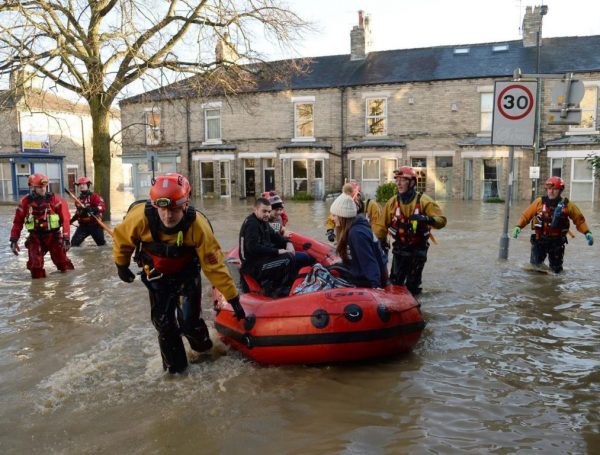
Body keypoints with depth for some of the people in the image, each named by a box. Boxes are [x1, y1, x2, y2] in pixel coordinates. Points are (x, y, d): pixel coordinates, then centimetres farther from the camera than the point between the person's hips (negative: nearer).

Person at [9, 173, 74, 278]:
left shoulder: (54, 199, -8)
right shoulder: (25, 202, -3)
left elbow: (65, 218, -9)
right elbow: (18, 222, 5)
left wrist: (66, 237, -15)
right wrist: (14, 240, 1)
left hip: (53, 235, -1)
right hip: (35, 237, 1)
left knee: (61, 261, 0)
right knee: (35, 264, -6)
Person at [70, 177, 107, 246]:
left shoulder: (94, 196, -9)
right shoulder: (79, 199, 11)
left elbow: (102, 207, -24)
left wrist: (92, 209, -39)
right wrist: (72, 220, 20)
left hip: (95, 225, -5)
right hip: (83, 226, 5)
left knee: (101, 243, 8)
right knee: (74, 242, -7)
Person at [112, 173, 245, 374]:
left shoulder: (197, 225, -35)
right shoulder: (140, 217, -32)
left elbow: (214, 264, -29)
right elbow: (121, 237, -9)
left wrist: (233, 298, -26)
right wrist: (121, 265, 6)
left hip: (187, 273, -1)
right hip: (157, 275, 2)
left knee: (189, 320, -9)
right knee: (162, 321, 4)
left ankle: (202, 344, 27)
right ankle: (174, 364, 29)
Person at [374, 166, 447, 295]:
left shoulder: (423, 201, -13)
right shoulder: (392, 202, -2)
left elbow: (441, 220, -19)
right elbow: (382, 224, 3)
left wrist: (427, 219, -38)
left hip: (418, 250, -2)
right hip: (399, 248, 2)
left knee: (412, 285, 8)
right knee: (395, 282, 6)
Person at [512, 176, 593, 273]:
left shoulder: (567, 205, -4)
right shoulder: (539, 202, -5)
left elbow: (579, 219, 4)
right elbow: (526, 215, -4)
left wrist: (587, 232, -7)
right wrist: (518, 226, -18)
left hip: (557, 242, 1)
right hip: (540, 240, -1)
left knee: (556, 269, 10)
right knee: (536, 263, 1)